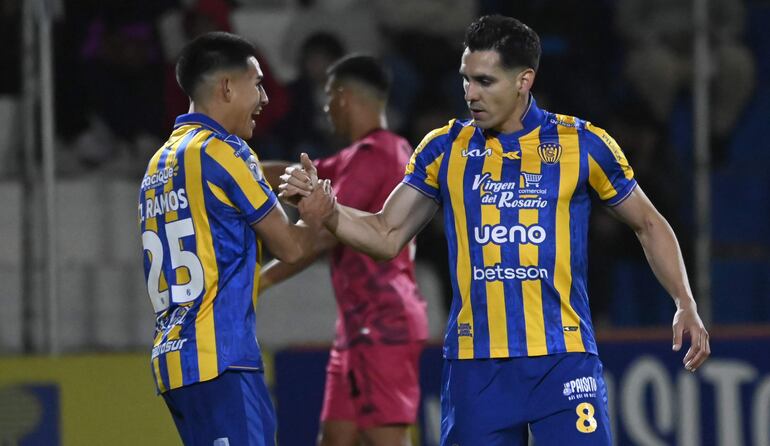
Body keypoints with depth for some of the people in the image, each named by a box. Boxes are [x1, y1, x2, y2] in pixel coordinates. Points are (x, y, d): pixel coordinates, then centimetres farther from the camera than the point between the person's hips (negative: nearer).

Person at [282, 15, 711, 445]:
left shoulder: (583, 144, -1)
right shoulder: (445, 148, 5)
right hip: (475, 366, 2)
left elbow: (649, 225, 10)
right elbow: (387, 236, 9)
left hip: (562, 361, -2)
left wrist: (686, 305, 1)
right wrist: (327, 210, -10)